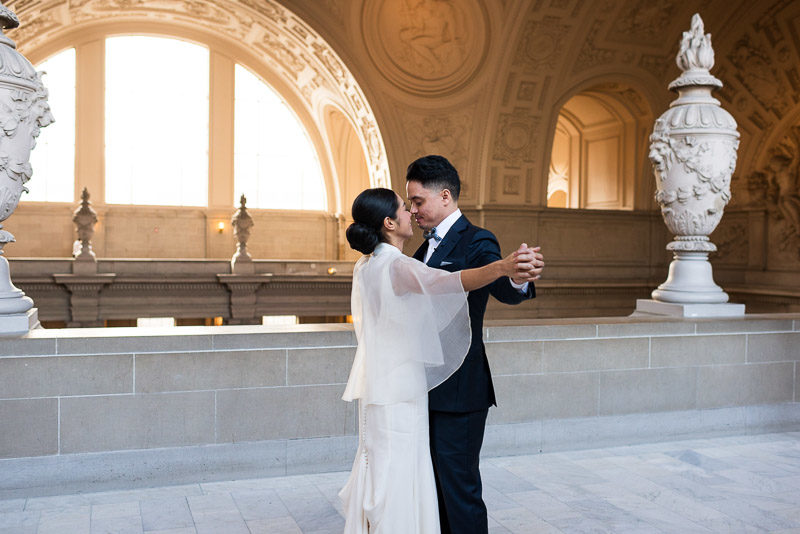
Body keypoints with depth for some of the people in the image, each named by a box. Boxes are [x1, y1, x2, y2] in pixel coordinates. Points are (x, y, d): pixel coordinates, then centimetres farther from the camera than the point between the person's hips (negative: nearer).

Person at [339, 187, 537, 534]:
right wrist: (501, 268, -52)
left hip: (376, 385, 9)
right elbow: (445, 282, -39)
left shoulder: (365, 266, 10)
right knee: (395, 478, 0)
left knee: (379, 473, 18)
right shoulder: (395, 266, -19)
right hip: (399, 388, -9)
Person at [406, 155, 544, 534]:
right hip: (429, 390, 9)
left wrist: (520, 279, -53)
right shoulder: (427, 247, 13)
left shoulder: (476, 242, -14)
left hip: (459, 392, -9)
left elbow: (501, 289, -33)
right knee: (434, 486, 19)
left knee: (459, 487, 1)